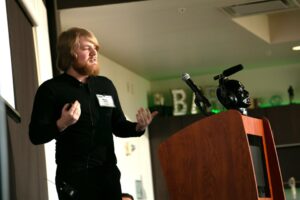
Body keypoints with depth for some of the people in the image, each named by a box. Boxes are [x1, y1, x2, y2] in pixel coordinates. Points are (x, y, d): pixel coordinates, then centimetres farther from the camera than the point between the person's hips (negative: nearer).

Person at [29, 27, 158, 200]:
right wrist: (61, 124, -25)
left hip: (108, 173, 5)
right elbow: (36, 135, -7)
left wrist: (138, 127, -2)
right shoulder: (51, 89, -2)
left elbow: (118, 126, 19)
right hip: (73, 176, -5)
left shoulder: (106, 85, 13)